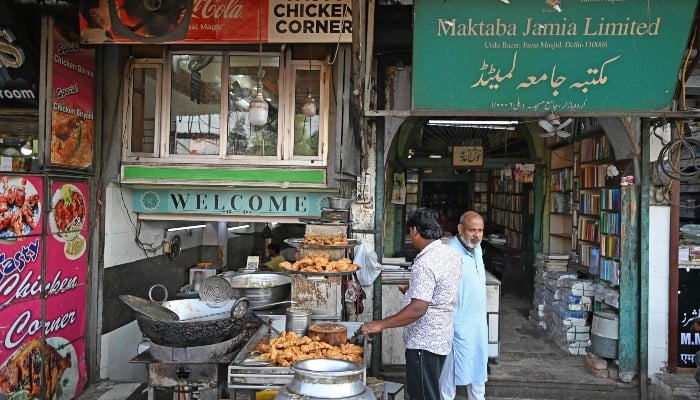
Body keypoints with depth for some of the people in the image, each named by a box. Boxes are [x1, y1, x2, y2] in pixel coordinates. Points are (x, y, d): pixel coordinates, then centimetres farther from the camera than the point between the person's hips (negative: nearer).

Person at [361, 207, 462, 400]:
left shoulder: (425, 263, -25)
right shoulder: (452, 254, 3)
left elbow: (418, 309, -31)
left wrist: (382, 324, -26)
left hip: (424, 341, -9)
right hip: (441, 338, 10)